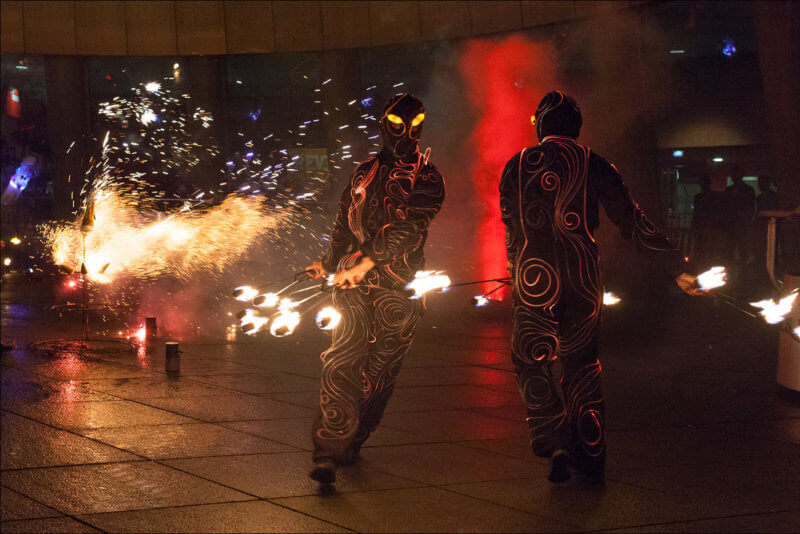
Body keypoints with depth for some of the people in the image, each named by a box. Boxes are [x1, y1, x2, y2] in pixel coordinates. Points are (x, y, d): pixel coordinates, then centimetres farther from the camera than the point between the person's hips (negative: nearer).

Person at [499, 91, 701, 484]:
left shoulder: (517, 167, 2)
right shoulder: (595, 167, 0)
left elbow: (510, 228, 10)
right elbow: (632, 223, -1)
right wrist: (677, 268, 2)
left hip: (535, 279, -1)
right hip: (583, 281, 1)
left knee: (531, 362, 12)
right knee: (581, 367, 12)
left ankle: (554, 443, -8)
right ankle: (590, 461, 14)